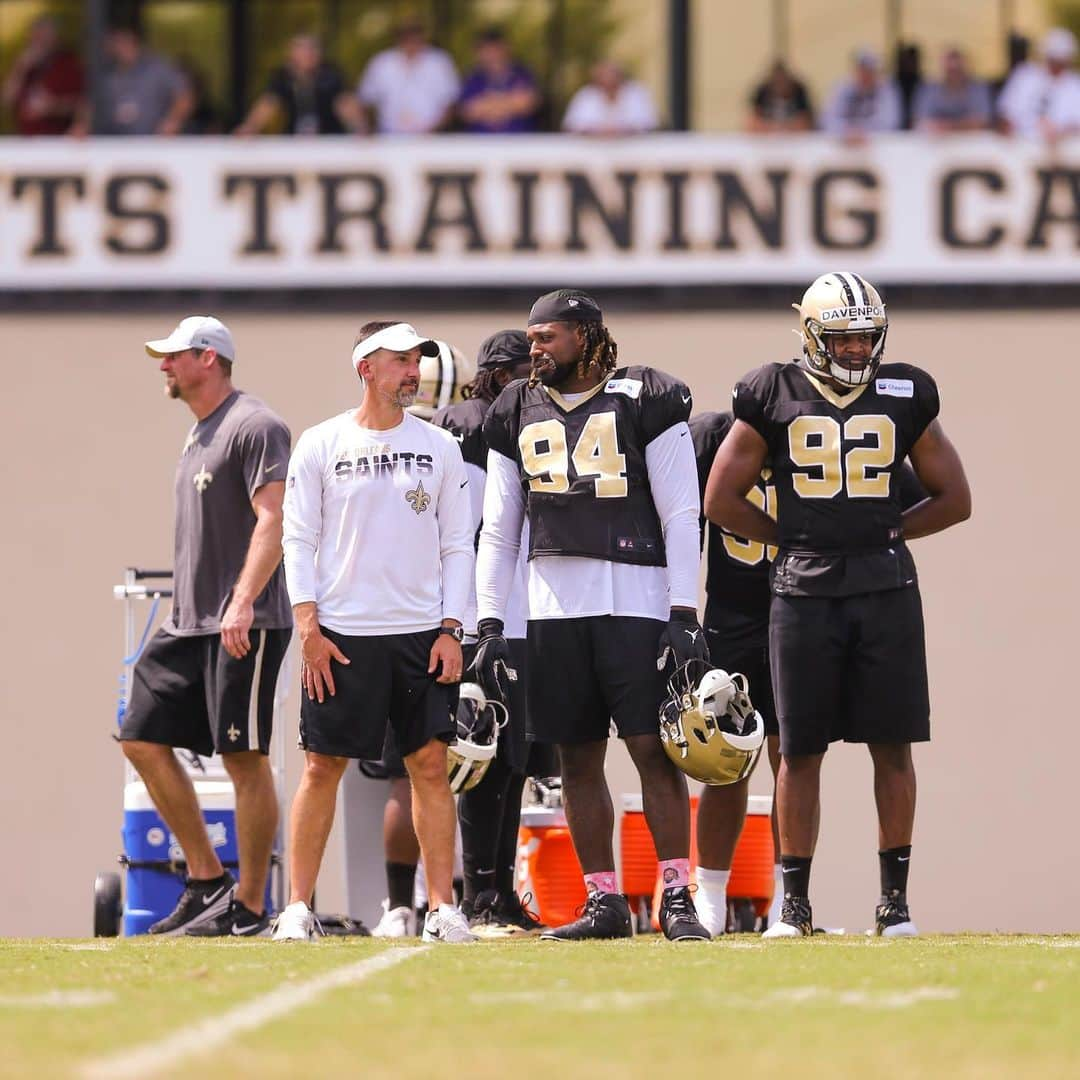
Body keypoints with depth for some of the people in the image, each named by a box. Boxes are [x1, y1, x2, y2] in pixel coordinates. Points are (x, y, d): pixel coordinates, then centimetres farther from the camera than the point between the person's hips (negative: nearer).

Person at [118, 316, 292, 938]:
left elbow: (273, 520, -19)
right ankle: (208, 881, 12)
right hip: (190, 624, 10)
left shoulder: (254, 426, -10)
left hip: (246, 624, -10)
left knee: (246, 758, -7)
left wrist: (242, 604, -28)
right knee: (144, 740, 6)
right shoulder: (199, 434, 20)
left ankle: (249, 905, -4)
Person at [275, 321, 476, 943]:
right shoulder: (321, 446, 2)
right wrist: (309, 628, -7)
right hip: (341, 635, -2)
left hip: (422, 634, 2)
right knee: (323, 767, -2)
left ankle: (443, 909, 2)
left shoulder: (440, 449, 8)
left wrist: (450, 629, -1)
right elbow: (299, 540, 2)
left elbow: (456, 546, 9)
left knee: (431, 764, -2)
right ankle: (298, 908, 3)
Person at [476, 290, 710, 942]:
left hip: (635, 600, -5)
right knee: (578, 761, 5)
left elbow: (681, 515, -2)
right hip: (554, 606, 5)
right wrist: (490, 626, 8)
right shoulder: (519, 414, 12)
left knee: (654, 751, -8)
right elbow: (499, 532, 15)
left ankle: (678, 898, -5)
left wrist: (685, 615, -9)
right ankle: (605, 903, 10)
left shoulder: (645, 403, -1)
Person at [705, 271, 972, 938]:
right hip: (804, 590, -1)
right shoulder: (775, 397, 3)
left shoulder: (905, 397, 7)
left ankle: (896, 899, 6)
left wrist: (886, 532, 6)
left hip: (886, 588, 1)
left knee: (893, 746, 0)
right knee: (801, 750, 1)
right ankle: (794, 901, 6)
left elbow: (955, 499, 14)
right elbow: (722, 500, 8)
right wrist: (791, 538, 5)